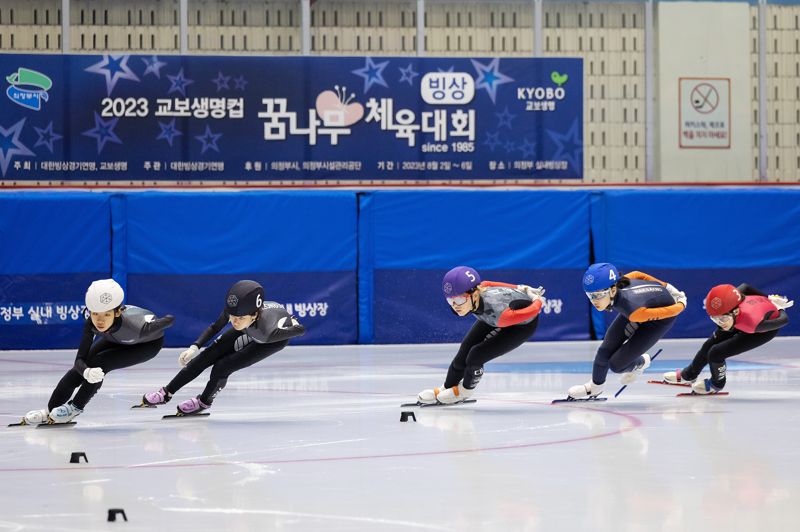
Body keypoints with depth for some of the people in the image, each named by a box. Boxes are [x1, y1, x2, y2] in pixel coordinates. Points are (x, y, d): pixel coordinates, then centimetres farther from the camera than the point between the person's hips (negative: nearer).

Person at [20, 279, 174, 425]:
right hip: (117, 340, 4)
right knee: (79, 369, -8)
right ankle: (49, 411, 9)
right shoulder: (91, 324, -34)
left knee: (99, 364, -24)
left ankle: (75, 408, -4)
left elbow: (169, 320, -30)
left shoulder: (134, 324, -45)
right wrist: (86, 372, -55)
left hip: (149, 342, -4)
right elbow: (80, 359, -32)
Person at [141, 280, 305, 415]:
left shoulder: (270, 329, -48)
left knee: (222, 367, -15)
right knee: (207, 356, -4)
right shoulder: (232, 310, -35)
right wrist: (195, 347, -23)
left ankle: (204, 402, 16)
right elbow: (216, 327, -14)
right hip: (249, 330, 4)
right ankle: (166, 393, 15)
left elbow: (300, 330, -32)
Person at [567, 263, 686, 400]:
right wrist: (665, 286, 4)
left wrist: (681, 304, -6)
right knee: (605, 351, -1)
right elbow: (636, 275, -8)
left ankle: (641, 363, 26)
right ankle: (595, 386, 26)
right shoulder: (614, 285, -27)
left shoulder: (633, 311, -44)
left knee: (616, 365, -7)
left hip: (661, 315, -5)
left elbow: (670, 311, -29)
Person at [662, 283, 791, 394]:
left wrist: (779, 309, -7)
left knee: (715, 353, -14)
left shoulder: (752, 322, -45)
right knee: (709, 345, 16)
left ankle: (716, 384, 18)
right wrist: (769, 298, 2)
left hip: (767, 325, -6)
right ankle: (688, 375, 43)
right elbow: (744, 287, -10)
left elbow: (784, 320, -30)